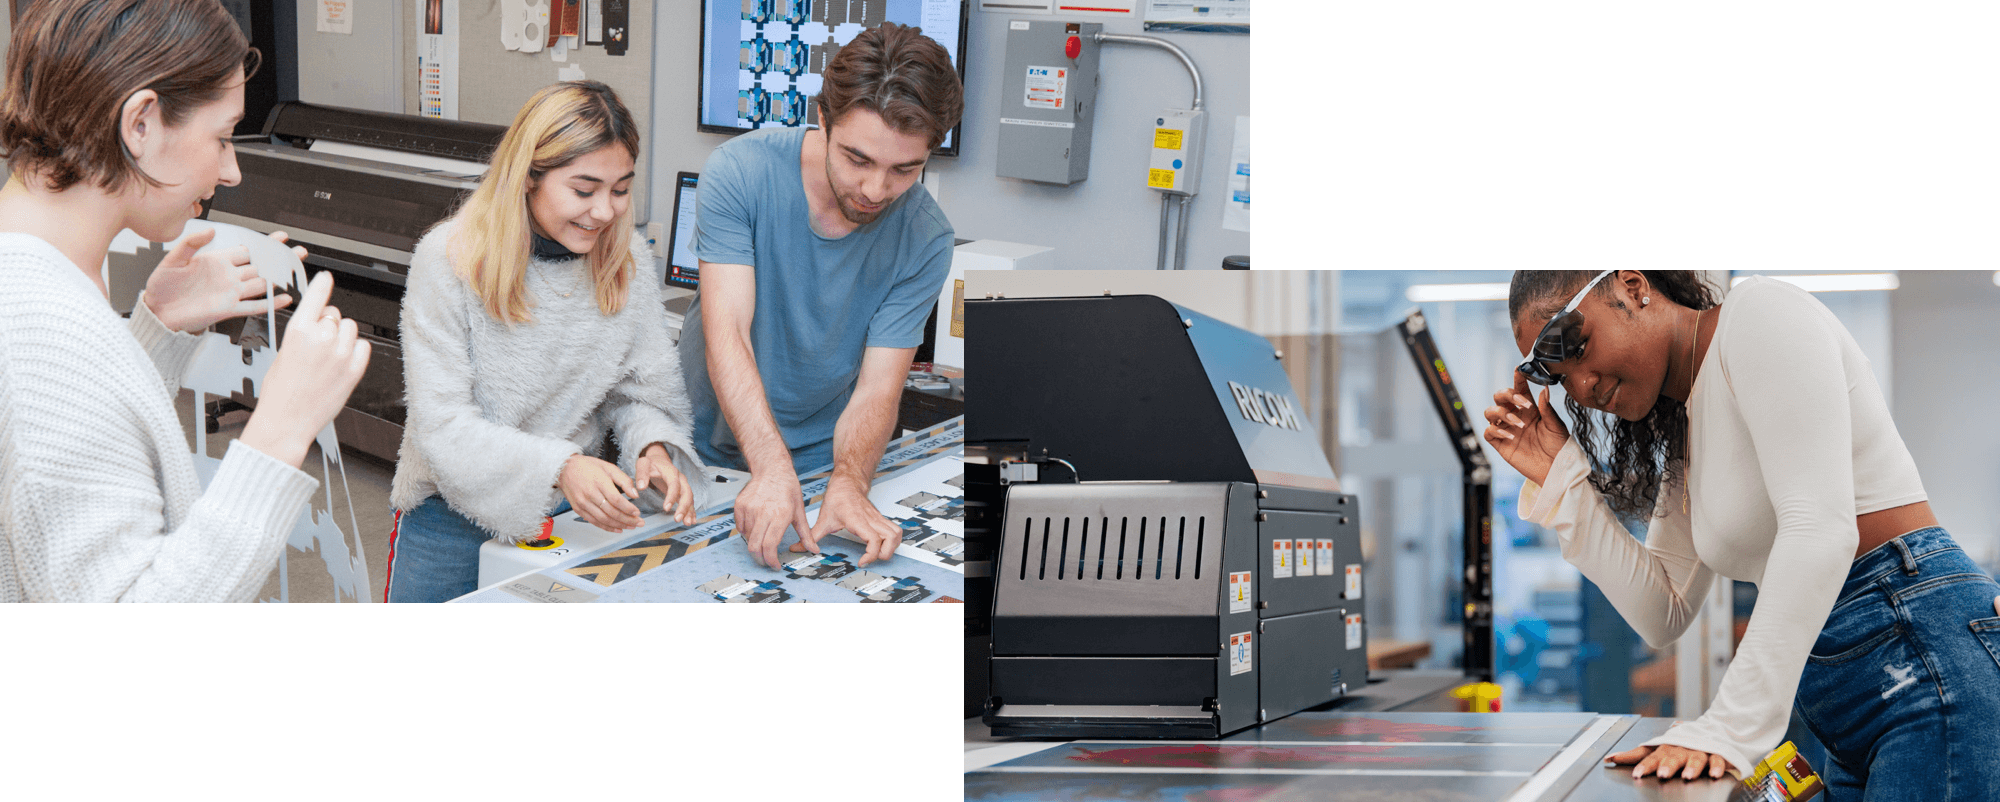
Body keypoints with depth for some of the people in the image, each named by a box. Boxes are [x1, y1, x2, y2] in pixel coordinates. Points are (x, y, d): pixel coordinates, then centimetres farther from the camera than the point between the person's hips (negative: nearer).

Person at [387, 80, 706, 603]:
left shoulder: (627, 263, -5)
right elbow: (443, 424, -23)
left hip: (571, 511, 3)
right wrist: (559, 467, -37)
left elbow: (641, 391, 0)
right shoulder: (450, 260, -19)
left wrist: (652, 447, -23)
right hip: (455, 514, -3)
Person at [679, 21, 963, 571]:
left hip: (821, 464, 1)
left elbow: (878, 389, -14)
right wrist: (772, 469, -39)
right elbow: (727, 335, -24)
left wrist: (847, 484, -36)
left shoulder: (925, 239, -11)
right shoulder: (741, 171, -16)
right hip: (707, 449, -1)